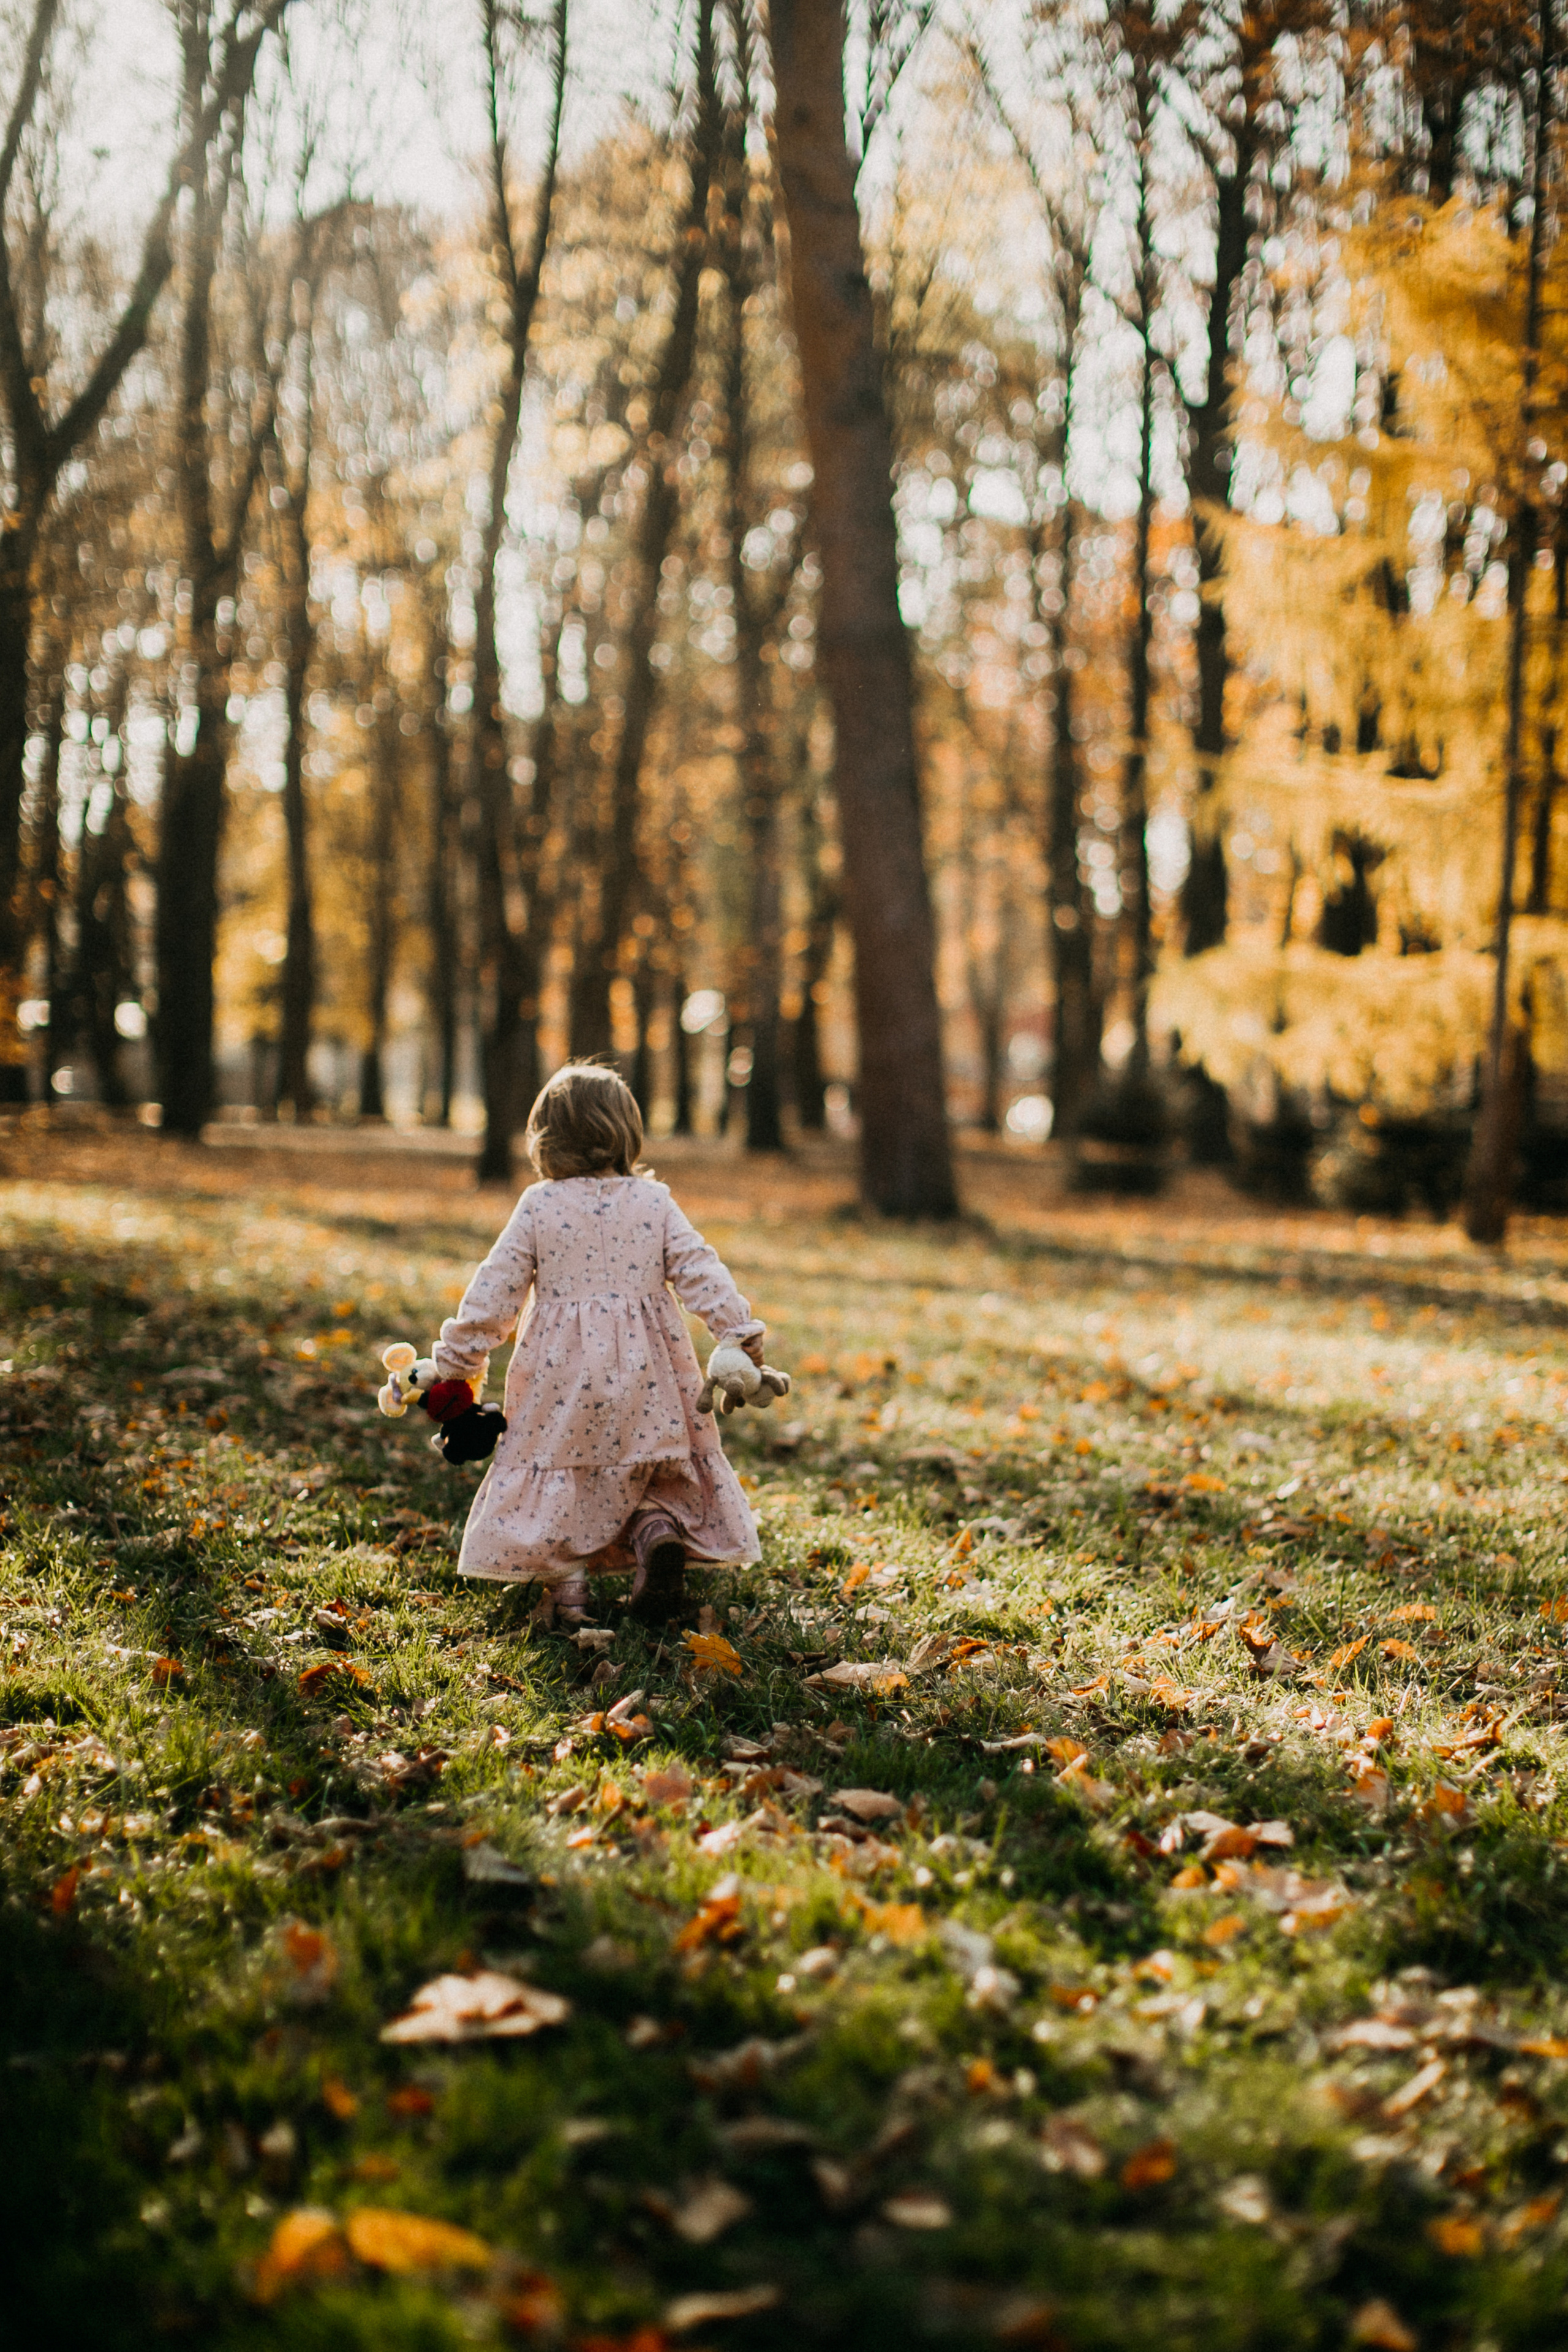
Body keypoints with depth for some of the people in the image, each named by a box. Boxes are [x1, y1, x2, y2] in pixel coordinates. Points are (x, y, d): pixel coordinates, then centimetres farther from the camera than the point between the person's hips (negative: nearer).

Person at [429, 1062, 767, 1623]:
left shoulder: (539, 1205, -2)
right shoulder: (654, 1203, 2)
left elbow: (496, 1287, 0)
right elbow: (699, 1272, -2)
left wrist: (459, 1357, 8)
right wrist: (741, 1333, 2)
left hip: (560, 1381, -1)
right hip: (646, 1381, 2)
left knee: (554, 1481, 9)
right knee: (653, 1479, 15)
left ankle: (563, 1570, -13)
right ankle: (657, 1526, -15)